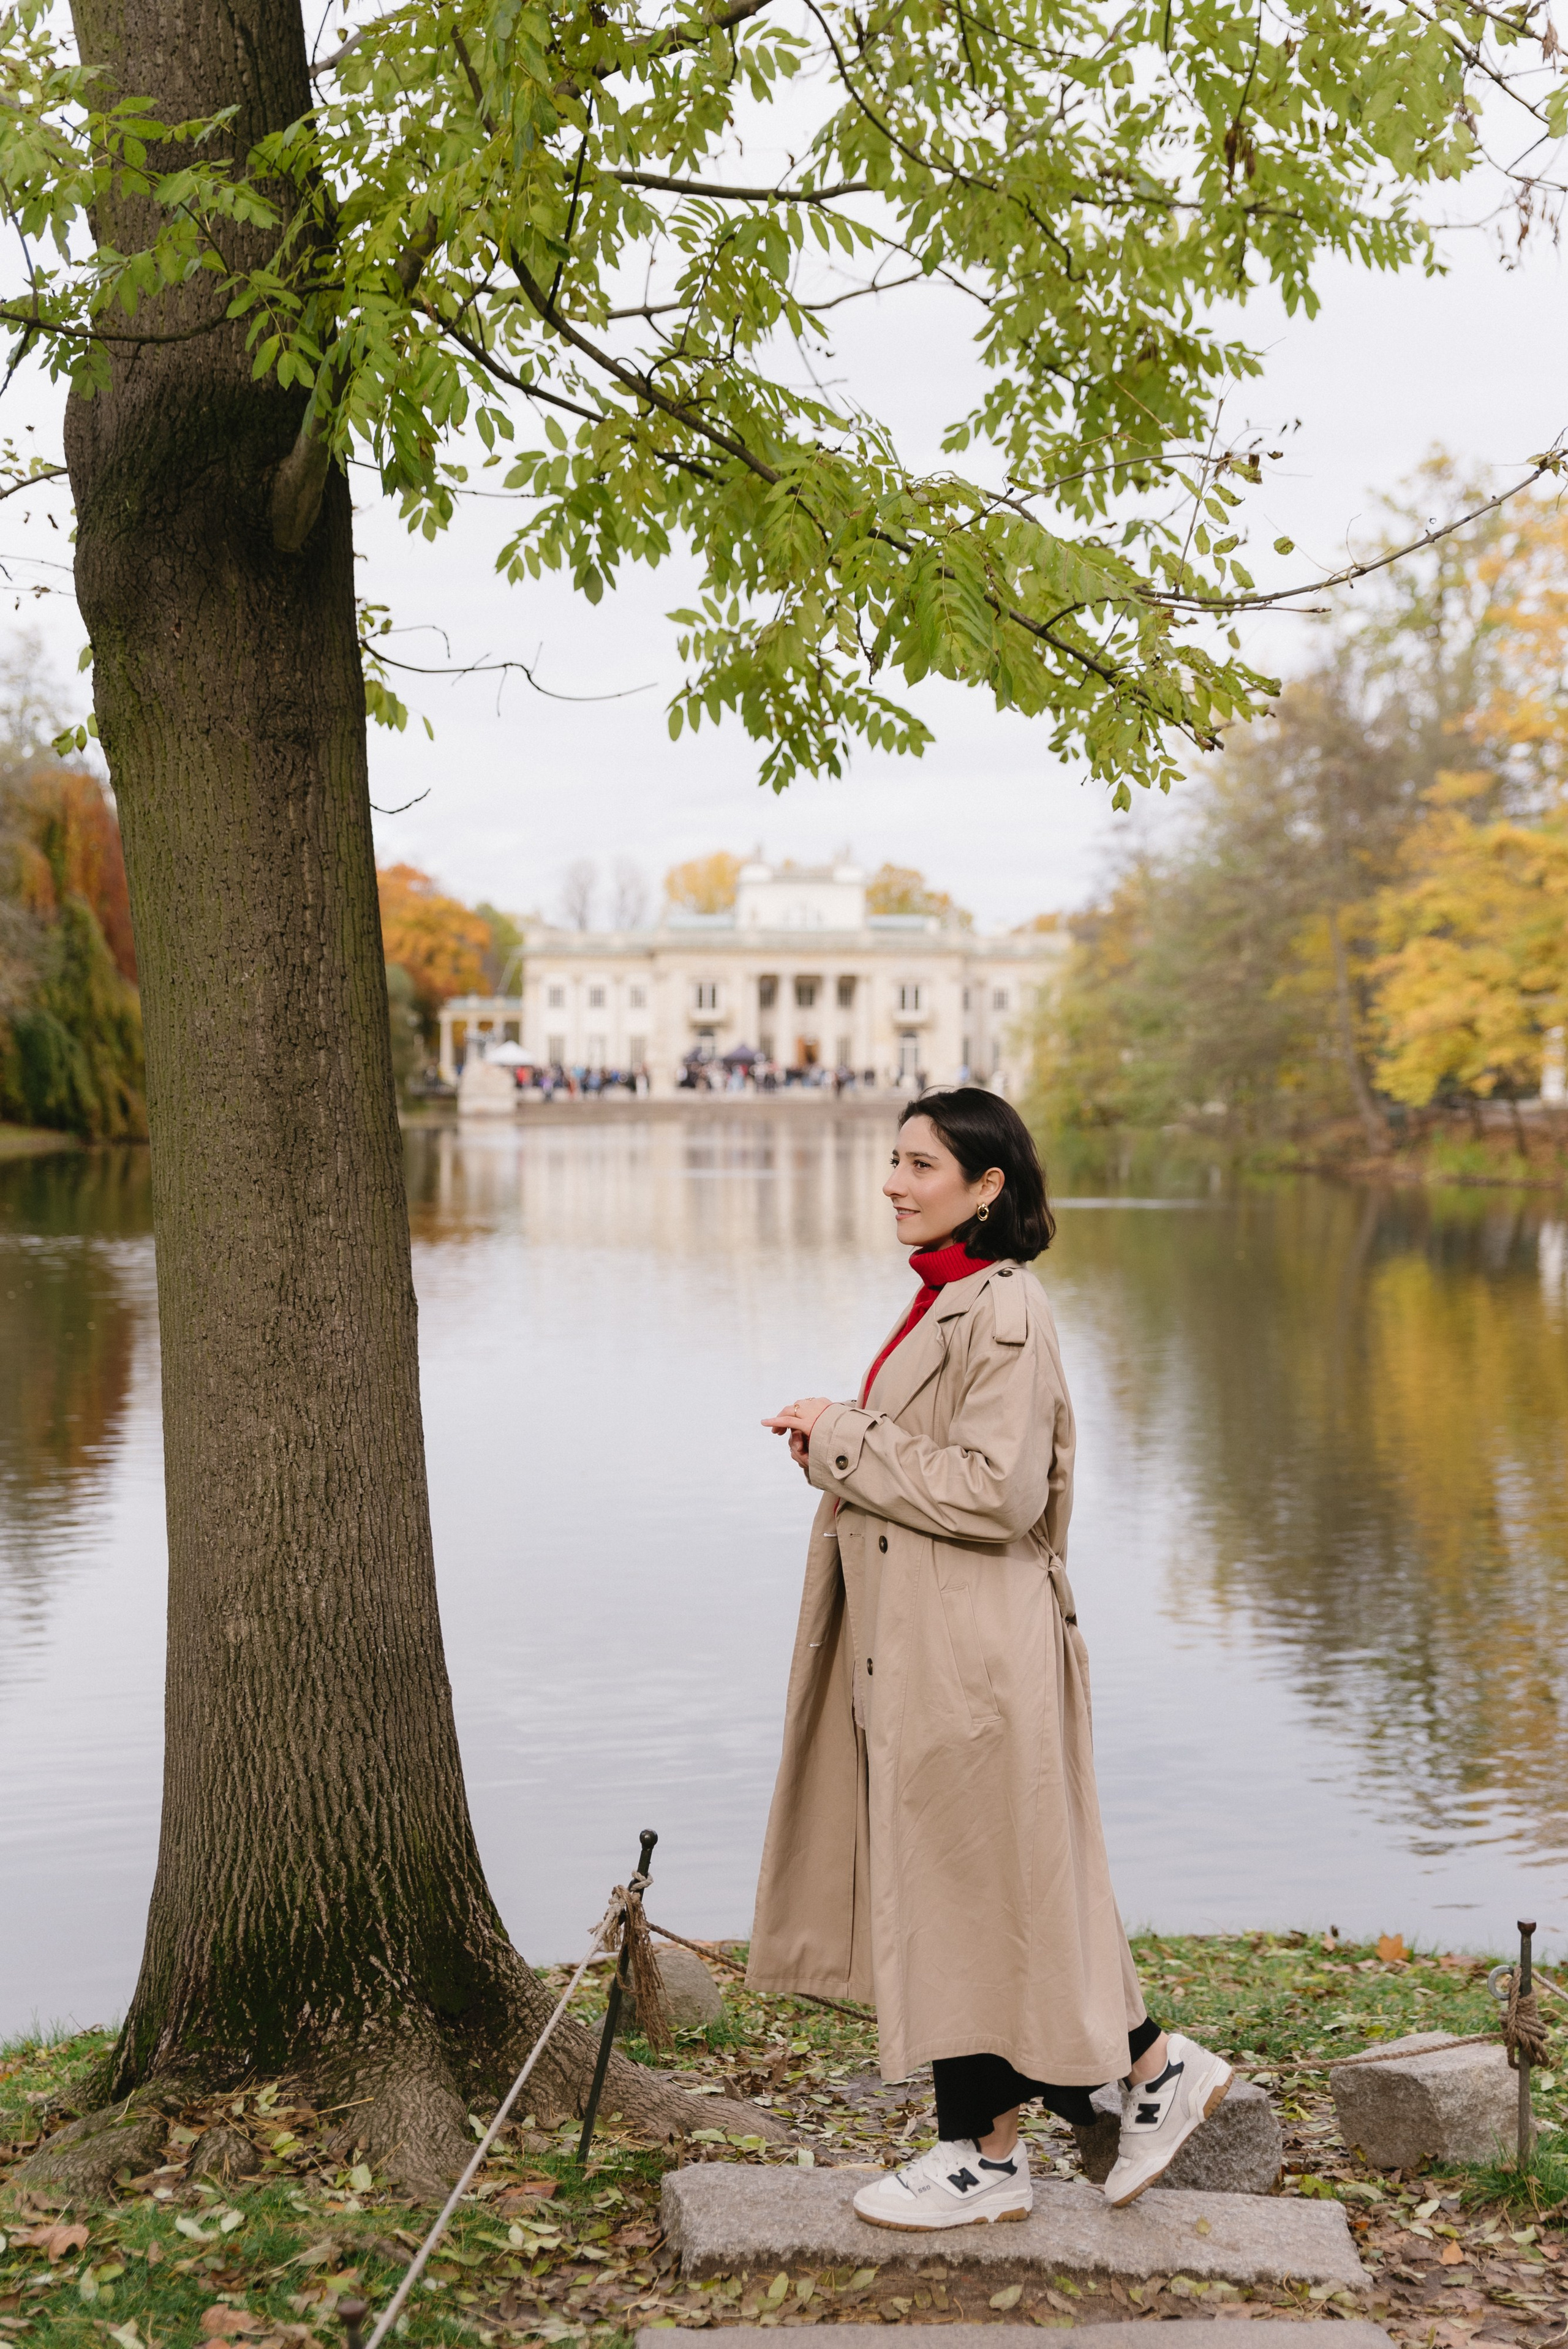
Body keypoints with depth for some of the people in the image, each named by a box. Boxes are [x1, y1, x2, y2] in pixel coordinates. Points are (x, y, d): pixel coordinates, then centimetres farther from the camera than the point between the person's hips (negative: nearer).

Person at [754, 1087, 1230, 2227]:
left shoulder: (1007, 1311, -16)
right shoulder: (943, 1301, 14)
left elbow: (996, 1493, -24)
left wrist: (847, 1438, -18)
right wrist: (838, 1448, 5)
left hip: (973, 1654, -10)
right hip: (915, 1648, 10)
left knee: (968, 1896, 1)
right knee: (943, 1895, 14)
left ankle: (988, 2160, 16)